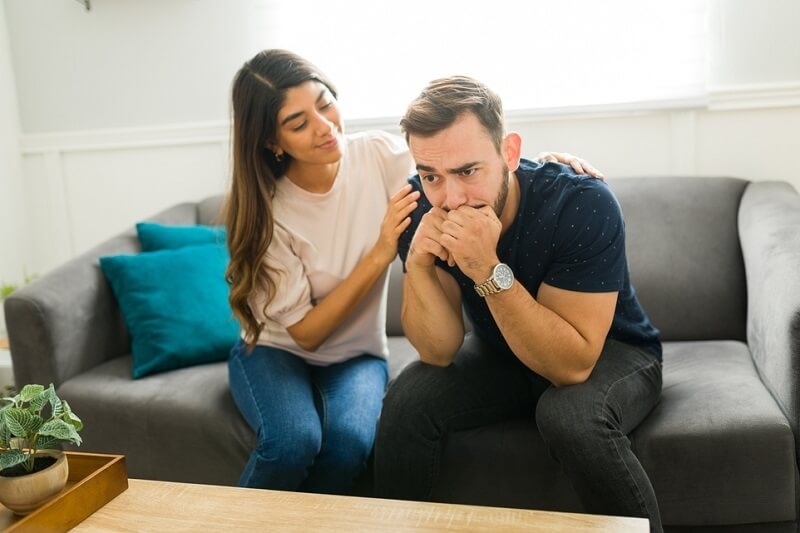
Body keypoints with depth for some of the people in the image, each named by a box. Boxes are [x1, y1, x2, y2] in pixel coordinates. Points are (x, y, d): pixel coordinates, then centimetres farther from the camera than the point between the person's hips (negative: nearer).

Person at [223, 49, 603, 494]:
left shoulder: (380, 154, -13)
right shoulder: (265, 211, -18)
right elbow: (304, 332, -18)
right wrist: (380, 254, -28)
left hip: (356, 356, 2)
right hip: (276, 350, -1)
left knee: (349, 441, -29)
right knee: (294, 441, -32)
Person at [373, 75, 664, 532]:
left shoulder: (583, 204, -31)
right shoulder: (421, 205, -19)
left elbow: (571, 365, -31)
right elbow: (441, 352, -17)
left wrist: (489, 270, -42)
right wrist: (418, 263, -35)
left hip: (610, 353, -3)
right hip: (503, 355, 3)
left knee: (571, 413, -33)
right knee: (408, 400, -19)